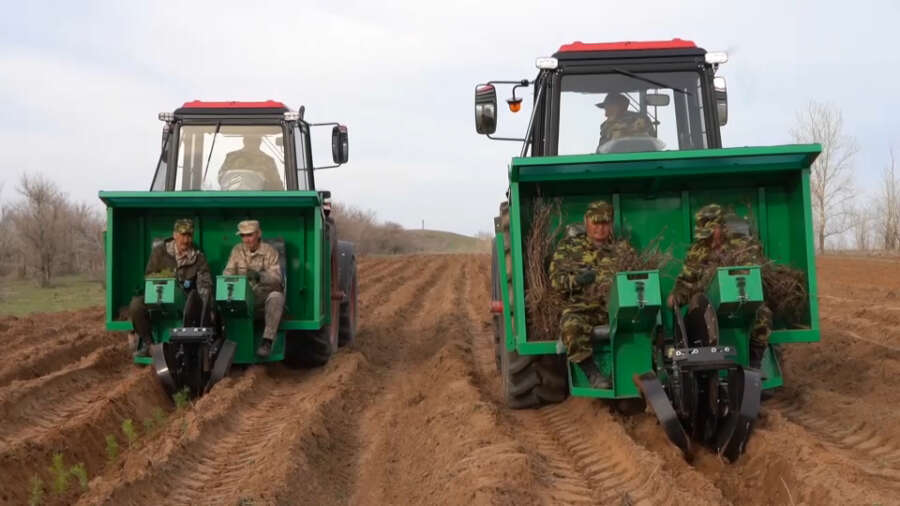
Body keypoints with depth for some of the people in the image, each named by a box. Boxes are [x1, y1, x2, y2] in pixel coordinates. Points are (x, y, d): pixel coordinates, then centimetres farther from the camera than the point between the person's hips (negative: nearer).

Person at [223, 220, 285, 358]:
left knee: (276, 297, -36)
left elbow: (276, 278, -14)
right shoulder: (237, 250, 10)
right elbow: (227, 272, 3)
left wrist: (260, 275, -35)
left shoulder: (270, 252, -1)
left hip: (266, 294, -3)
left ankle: (267, 341, -35)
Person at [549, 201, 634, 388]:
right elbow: (556, 280, 6)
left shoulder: (622, 248, 21)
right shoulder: (568, 247, 14)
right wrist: (576, 280, -15)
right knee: (571, 326, -36)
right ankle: (593, 373, -26)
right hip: (582, 309, -1)